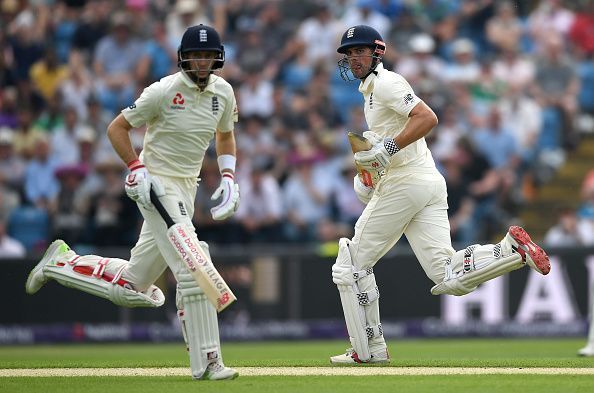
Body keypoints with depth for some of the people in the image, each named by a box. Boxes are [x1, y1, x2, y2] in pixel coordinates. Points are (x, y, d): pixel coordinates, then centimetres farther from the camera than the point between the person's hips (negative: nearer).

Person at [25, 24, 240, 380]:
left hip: (186, 190, 7)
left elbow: (225, 135, 22)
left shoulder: (223, 92, 5)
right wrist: (137, 169, -18)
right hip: (156, 186, -7)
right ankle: (206, 361, -15)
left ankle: (62, 262, 28)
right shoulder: (164, 91, -14)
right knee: (192, 267, -19)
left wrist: (228, 178, 7)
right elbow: (117, 128, -7)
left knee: (131, 289, 9)